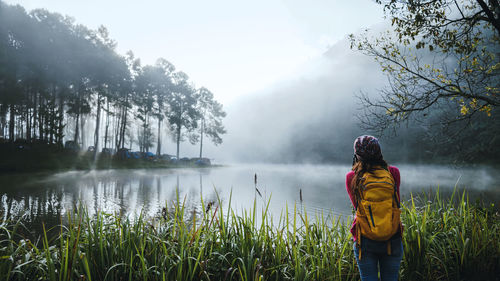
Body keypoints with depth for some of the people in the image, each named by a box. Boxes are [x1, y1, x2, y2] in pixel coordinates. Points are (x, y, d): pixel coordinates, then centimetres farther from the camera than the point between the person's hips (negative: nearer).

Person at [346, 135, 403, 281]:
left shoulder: (352, 177, -7)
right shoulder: (393, 172, -5)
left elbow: (357, 206, 5)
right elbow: (396, 202, 6)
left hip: (365, 242, -1)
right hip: (393, 240, 1)